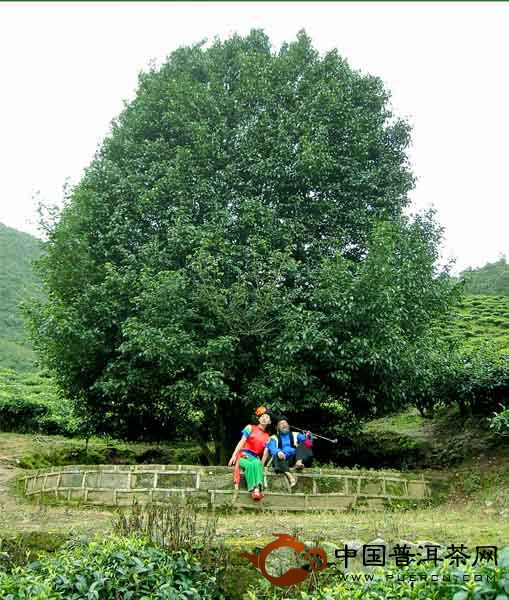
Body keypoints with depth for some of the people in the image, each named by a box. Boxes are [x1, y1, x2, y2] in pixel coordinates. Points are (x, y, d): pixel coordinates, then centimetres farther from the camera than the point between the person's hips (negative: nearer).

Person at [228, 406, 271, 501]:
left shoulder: (267, 436, 17)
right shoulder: (250, 428, 9)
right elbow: (241, 442, 2)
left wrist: (262, 464, -3)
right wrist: (234, 455, -8)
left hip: (255, 458, 2)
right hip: (243, 455, -2)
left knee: (257, 463, -37)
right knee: (250, 465, -38)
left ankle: (258, 489, -52)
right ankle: (253, 490, -45)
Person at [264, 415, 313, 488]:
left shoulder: (295, 435, 24)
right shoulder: (274, 438, 18)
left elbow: (304, 438, 6)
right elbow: (272, 448, -3)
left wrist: (308, 436, -19)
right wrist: (278, 452, -26)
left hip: (294, 458, 1)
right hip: (283, 460, -1)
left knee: (302, 444, -17)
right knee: (277, 456, -33)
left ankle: (299, 462, -43)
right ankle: (289, 475, -54)